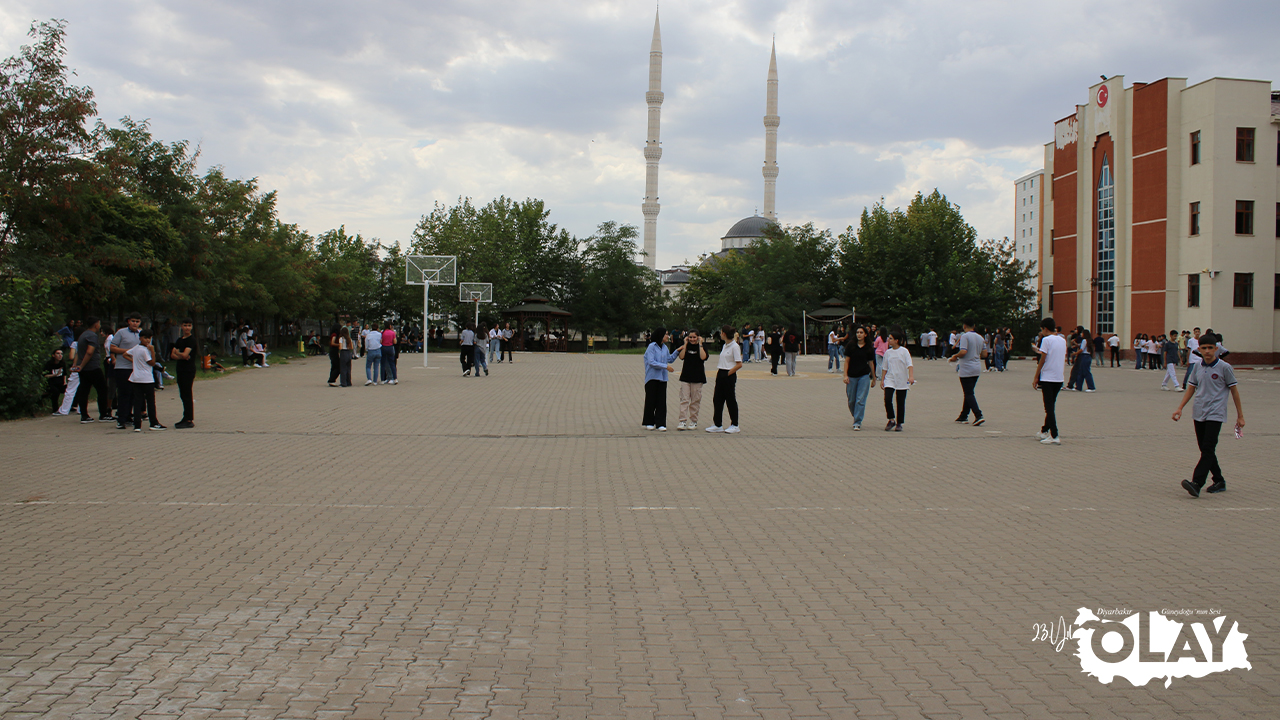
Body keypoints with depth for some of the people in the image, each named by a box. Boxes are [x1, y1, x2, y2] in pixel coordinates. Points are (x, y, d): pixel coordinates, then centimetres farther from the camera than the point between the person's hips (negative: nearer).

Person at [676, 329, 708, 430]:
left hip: (697, 377, -1)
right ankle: (683, 421, -8)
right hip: (685, 376, 1)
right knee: (684, 399, -6)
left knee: (695, 400, 4)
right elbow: (681, 357, -7)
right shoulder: (686, 346, 7)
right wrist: (685, 344, -8)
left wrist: (700, 344, -12)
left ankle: (694, 421, 12)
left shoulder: (702, 346, 1)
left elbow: (703, 357, -16)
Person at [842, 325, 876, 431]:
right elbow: (847, 361, 1)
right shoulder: (851, 345, 0)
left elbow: (871, 363, 10)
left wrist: (874, 378, 15)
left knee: (861, 400, -8)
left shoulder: (869, 347, 3)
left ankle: (857, 422, -4)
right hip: (852, 376, 1)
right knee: (851, 400, 7)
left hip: (864, 376, 0)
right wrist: (845, 375, -8)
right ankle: (855, 416, 32)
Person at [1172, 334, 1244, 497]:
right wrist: (1180, 408, 7)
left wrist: (1240, 415, 3)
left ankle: (1196, 484, -22)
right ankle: (1219, 481, 24)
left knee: (1208, 449, -13)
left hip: (1215, 414, -5)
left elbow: (1234, 391, 1)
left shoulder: (1224, 367, -6)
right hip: (1198, 414, 5)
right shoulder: (1198, 366, 6)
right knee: (1205, 450, 10)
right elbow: (1191, 388, 15)